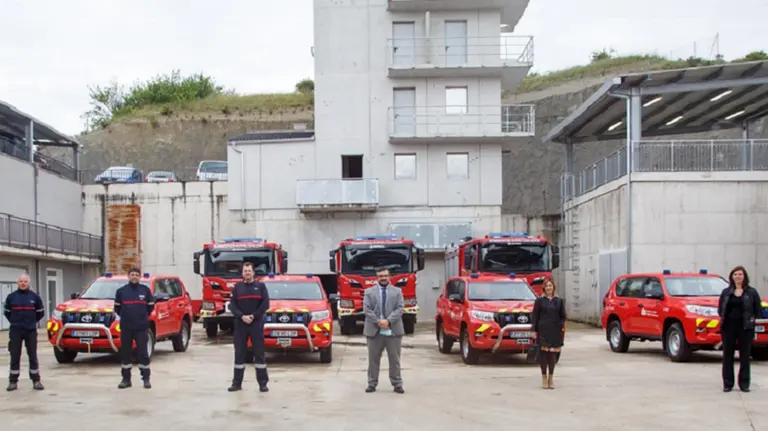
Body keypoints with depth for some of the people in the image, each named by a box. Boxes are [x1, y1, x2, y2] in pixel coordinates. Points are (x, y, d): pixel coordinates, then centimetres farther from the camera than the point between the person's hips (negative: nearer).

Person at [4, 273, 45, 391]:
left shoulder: (34, 297, 1)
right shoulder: (11, 297, 1)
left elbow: (40, 312, 12)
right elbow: (6, 312, 13)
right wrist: (15, 322, 13)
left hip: (31, 331, 0)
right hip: (15, 331, 0)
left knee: (33, 356, 2)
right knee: (15, 357, 2)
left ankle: (36, 381, 7)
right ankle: (13, 381, 8)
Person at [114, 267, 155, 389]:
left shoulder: (145, 290, 2)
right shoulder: (121, 291, 3)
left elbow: (151, 306, 12)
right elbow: (117, 307, 13)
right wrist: (125, 317, 13)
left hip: (142, 327, -1)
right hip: (125, 328, 1)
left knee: (143, 353, -1)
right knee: (125, 353, 5)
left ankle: (146, 379, 4)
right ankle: (126, 379, 13)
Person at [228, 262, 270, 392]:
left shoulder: (261, 286, 6)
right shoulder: (237, 287, 10)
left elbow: (265, 304, -3)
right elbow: (232, 305, 2)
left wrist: (253, 316, -13)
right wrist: (242, 316, -14)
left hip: (256, 324, -2)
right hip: (240, 324, 2)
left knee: (259, 353, -2)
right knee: (239, 353, 4)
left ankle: (262, 383, 0)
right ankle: (237, 382, 9)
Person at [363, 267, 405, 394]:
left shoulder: (397, 292, 11)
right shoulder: (369, 292, 9)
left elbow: (400, 308, -1)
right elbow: (367, 309, -2)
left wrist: (388, 320, -15)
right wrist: (378, 321, -15)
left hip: (393, 330, 0)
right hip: (374, 330, 0)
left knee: (395, 359, 2)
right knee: (373, 359, 4)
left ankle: (397, 384, 7)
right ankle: (372, 383, 10)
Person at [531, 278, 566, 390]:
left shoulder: (559, 301, 12)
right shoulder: (539, 301, 5)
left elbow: (562, 316, 12)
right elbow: (535, 316, 2)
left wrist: (563, 324, -6)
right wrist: (534, 330, -4)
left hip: (555, 331, 2)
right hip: (543, 330, -2)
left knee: (553, 354, 3)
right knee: (543, 353, -4)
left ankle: (551, 378, 14)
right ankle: (544, 377, 7)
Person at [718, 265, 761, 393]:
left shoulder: (752, 292, 2)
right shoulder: (726, 292, 8)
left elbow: (757, 309, 4)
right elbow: (720, 308, 13)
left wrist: (751, 319, -1)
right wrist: (724, 317, 2)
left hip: (745, 327, -2)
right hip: (728, 326, 2)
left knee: (745, 356, 3)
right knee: (727, 355, 4)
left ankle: (744, 383, 10)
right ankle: (727, 384, 9)